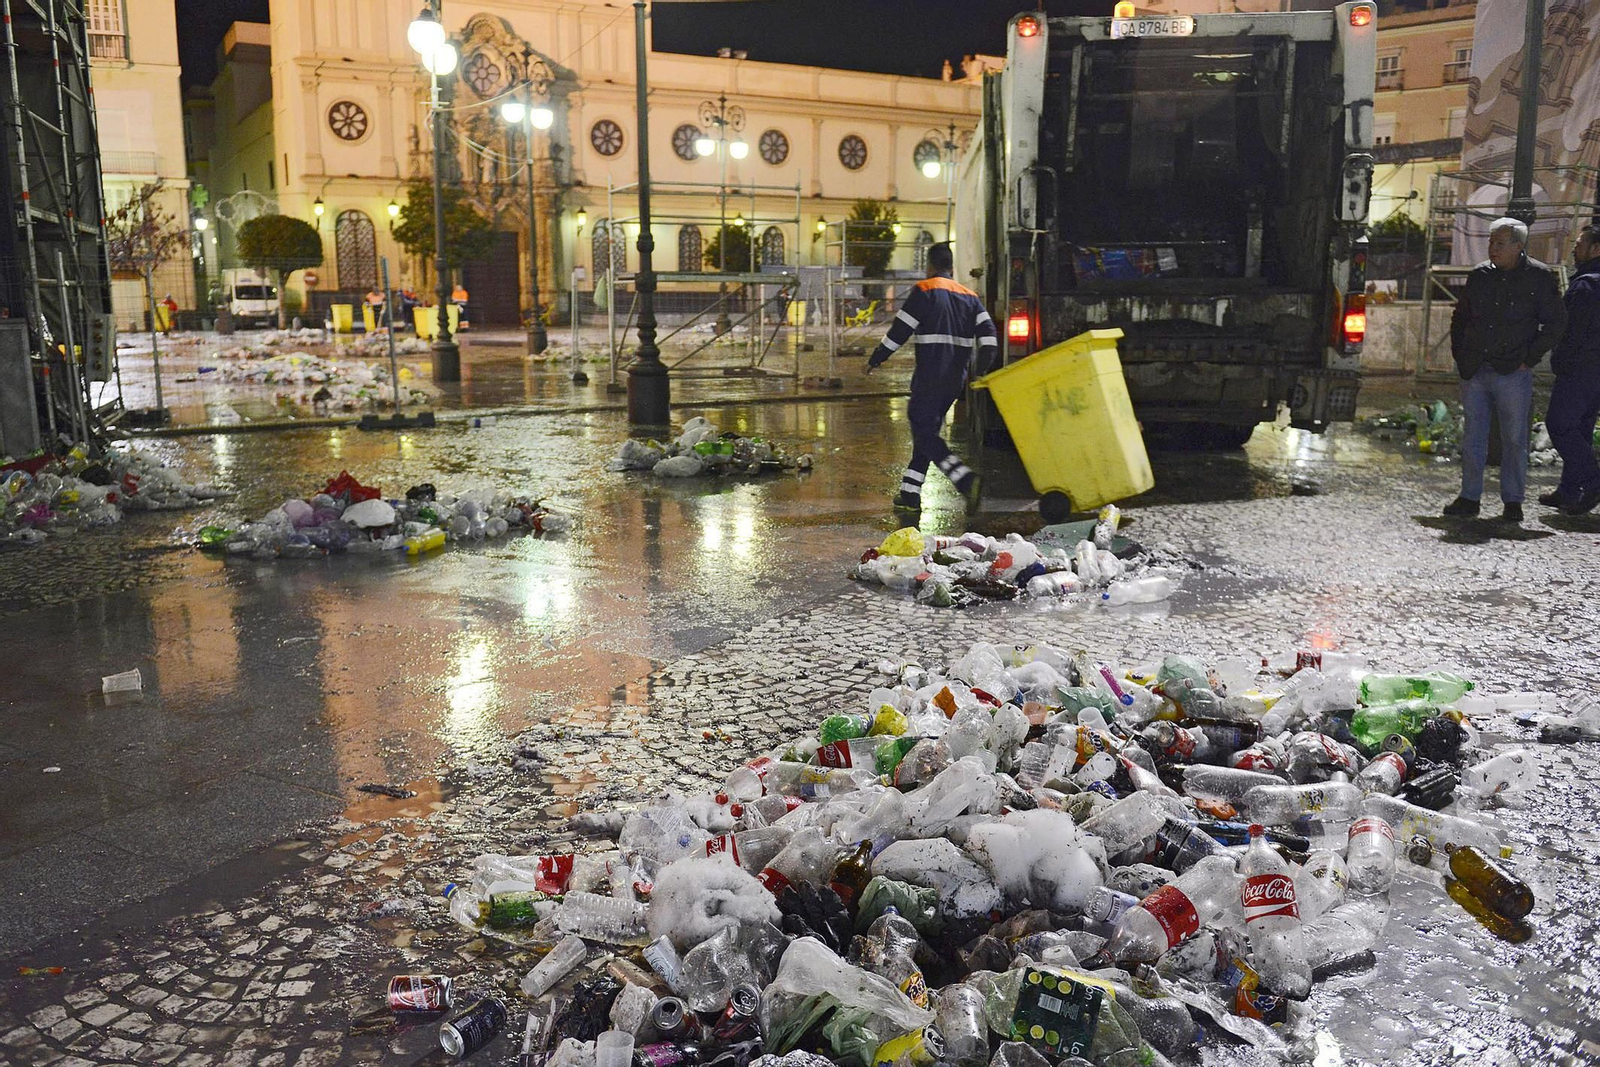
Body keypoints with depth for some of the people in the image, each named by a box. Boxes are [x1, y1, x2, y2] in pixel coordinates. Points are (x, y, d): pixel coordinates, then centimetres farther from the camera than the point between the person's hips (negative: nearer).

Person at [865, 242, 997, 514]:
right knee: (927, 432, 16)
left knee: (924, 434, -5)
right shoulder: (969, 296, 13)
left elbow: (900, 330, -8)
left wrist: (875, 359, 3)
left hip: (929, 377, -7)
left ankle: (968, 480, -23)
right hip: (956, 380, 7)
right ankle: (910, 494, 17)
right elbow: (988, 333, 3)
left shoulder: (924, 291, -5)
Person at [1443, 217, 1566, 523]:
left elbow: (1555, 322, 0)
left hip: (1513, 373, -4)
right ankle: (1469, 498, 13)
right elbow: (1459, 318, 20)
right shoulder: (1479, 276, 10)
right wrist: (1460, 357, 10)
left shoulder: (1539, 277, -1)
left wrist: (1529, 359, -6)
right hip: (1474, 372, 4)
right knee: (1473, 437, 6)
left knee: (1514, 439, 3)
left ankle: (1512, 501, 12)